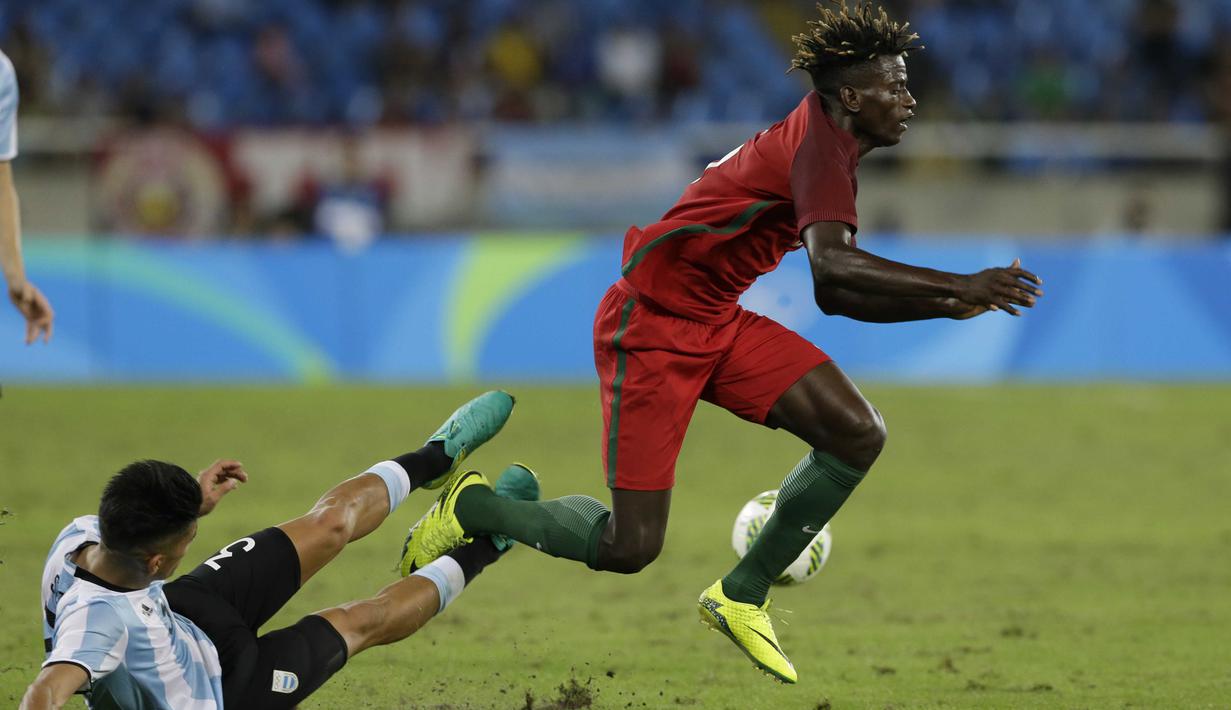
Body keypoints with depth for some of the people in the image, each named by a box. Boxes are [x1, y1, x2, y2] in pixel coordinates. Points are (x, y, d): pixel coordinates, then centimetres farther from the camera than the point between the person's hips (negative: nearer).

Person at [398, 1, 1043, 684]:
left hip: (719, 323, 9)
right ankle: (472, 509, 19)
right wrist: (959, 285, -36)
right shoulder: (818, 146, -20)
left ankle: (743, 597, 6)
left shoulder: (832, 150, 11)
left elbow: (837, 295, 18)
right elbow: (832, 265, -38)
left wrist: (941, 306, 7)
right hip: (652, 328, -9)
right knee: (630, 547, -8)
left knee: (859, 433, -8)